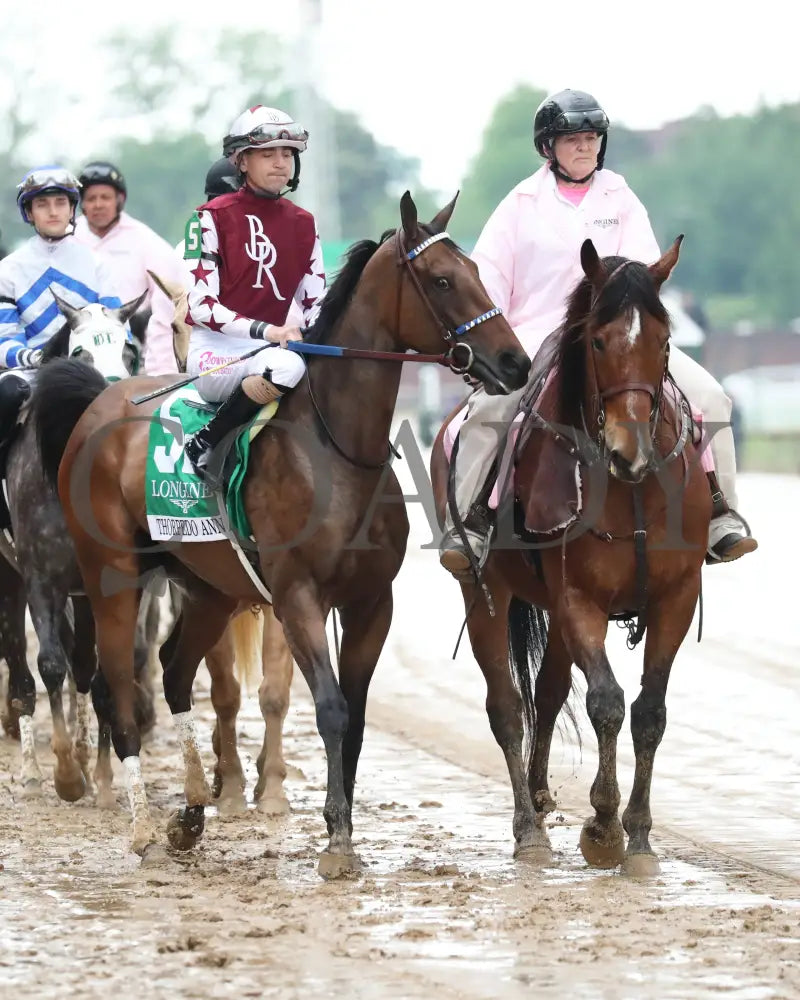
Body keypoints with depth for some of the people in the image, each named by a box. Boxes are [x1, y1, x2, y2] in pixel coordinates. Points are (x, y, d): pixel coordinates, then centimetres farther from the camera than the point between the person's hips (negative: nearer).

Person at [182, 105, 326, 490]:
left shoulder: (303, 224, 13)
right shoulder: (213, 218, -4)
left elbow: (315, 305, 11)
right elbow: (201, 306, -10)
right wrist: (264, 331, -24)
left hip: (274, 343, 6)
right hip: (215, 350, -6)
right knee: (286, 366, -38)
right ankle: (206, 448, -22)